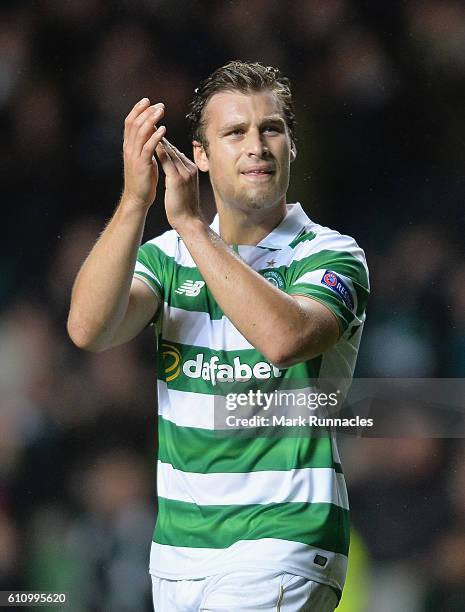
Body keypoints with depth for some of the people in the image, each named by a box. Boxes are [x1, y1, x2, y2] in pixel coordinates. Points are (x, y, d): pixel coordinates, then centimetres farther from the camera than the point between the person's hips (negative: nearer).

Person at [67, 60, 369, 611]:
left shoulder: (330, 256, -4)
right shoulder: (170, 255, 9)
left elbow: (283, 337, -26)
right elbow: (88, 329, -10)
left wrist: (190, 223, -23)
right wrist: (134, 202, -19)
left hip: (283, 541, -5)